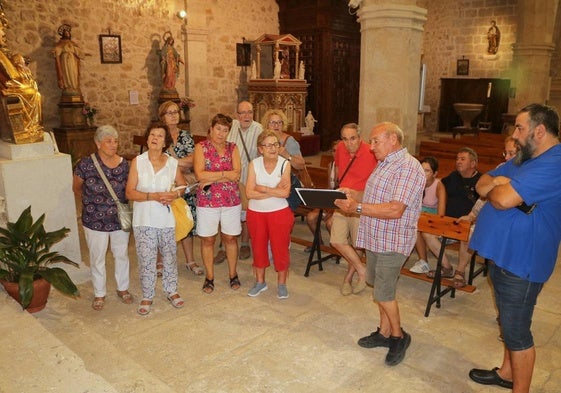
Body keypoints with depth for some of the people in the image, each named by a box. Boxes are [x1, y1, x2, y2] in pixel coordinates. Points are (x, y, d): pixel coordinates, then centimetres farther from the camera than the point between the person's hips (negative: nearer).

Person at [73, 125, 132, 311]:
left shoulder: (124, 164, -5)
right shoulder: (86, 164, -13)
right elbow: (76, 188, 3)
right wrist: (92, 201, 0)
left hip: (120, 219, 2)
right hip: (95, 221, -2)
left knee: (121, 255, 17)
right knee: (97, 258, 13)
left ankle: (123, 288, 37)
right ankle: (99, 294, 32)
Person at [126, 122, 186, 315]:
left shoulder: (172, 163, -1)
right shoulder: (137, 162, -5)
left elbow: (183, 186, 13)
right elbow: (130, 193, -9)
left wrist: (175, 194, -9)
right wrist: (153, 196, -21)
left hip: (166, 219, 2)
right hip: (144, 220, -1)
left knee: (170, 257, 13)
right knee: (146, 260, 5)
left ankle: (171, 291, 33)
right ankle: (147, 297, 24)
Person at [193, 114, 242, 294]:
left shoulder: (232, 148, 4)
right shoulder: (201, 147, -2)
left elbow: (237, 174, -9)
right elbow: (200, 174, -16)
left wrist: (211, 179, -15)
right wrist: (225, 174, -14)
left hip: (231, 200, 2)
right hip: (207, 200, -1)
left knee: (230, 238, 11)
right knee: (207, 239, 8)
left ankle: (233, 275, 27)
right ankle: (209, 277, 24)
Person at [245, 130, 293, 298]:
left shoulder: (284, 164, -9)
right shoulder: (254, 164, -7)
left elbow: (285, 193, -18)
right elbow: (249, 193, -15)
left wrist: (262, 188, -17)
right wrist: (274, 191, -19)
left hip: (279, 212, -2)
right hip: (256, 213, 2)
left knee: (280, 247, 6)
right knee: (258, 246, 15)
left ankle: (281, 284, 25)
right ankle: (260, 282, 34)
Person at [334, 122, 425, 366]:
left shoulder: (408, 167, -19)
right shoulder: (385, 164, 13)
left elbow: (395, 210, -27)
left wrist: (357, 207, -27)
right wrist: (354, 194, 3)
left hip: (392, 241, -9)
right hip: (375, 238, 9)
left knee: (383, 293, -1)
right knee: (380, 288, 17)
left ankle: (398, 336, 21)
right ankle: (384, 332, 32)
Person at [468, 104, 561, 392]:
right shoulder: (522, 159, 11)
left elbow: (503, 199, -31)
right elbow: (482, 185, 9)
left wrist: (494, 188, -8)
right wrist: (498, 182, -13)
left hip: (521, 262, -10)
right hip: (503, 255, 10)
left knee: (517, 331, 4)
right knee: (510, 322, 24)